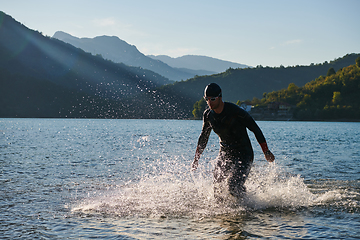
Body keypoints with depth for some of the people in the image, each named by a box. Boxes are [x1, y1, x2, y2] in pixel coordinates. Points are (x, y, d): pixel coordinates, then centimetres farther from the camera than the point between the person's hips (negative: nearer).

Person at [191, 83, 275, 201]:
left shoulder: (235, 111, -20)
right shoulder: (208, 115, -3)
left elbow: (255, 129, -11)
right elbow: (203, 136, 14)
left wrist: (266, 152, -7)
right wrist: (196, 158, 17)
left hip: (243, 155, -5)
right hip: (224, 154, 5)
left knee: (233, 187, -22)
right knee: (219, 194, -4)